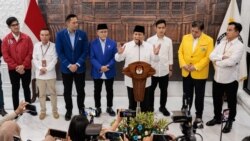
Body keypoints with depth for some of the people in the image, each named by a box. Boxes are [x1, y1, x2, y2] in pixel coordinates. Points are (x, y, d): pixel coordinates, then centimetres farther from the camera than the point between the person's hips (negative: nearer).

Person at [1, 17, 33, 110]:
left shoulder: (26, 38, -2)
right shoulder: (6, 39, -3)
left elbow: (30, 53, -5)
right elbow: (5, 56, -6)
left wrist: (23, 65, -13)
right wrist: (16, 67, -13)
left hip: (26, 68, 0)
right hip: (13, 69, 0)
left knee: (26, 87, 13)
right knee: (15, 89, 8)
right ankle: (16, 110, 16)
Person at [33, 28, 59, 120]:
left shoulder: (53, 46, -6)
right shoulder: (36, 45, 1)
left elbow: (54, 60, -9)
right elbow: (34, 59, 0)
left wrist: (47, 69, -16)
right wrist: (40, 68, -14)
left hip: (50, 74, -2)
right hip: (39, 74, 2)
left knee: (53, 93, 8)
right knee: (41, 94, 11)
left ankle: (54, 110, 21)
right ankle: (43, 111, 23)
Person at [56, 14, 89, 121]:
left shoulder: (82, 34, -4)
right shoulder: (60, 35, -6)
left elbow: (85, 51, -4)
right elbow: (59, 52, -7)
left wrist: (77, 64, -12)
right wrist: (69, 65, -13)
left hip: (79, 68, 1)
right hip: (66, 68, 0)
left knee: (80, 90, 10)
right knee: (67, 91, 11)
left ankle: (81, 109, 28)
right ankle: (69, 110, 27)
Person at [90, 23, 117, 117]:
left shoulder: (112, 43, -2)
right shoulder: (93, 43, -4)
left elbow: (114, 57, -4)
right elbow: (92, 58, -8)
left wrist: (107, 66, -17)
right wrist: (100, 67, -20)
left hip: (109, 72, 1)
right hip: (97, 72, -1)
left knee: (109, 91, 13)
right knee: (97, 91, 11)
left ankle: (109, 107, 28)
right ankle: (98, 108, 26)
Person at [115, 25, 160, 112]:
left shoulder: (149, 46, -1)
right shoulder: (127, 46, -5)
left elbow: (155, 60, -3)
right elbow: (118, 59, -7)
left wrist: (156, 54, -24)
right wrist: (119, 53, -28)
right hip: (131, 80, -1)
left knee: (145, 101, 14)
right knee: (132, 101, 14)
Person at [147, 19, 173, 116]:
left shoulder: (169, 41, -1)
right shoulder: (150, 40, -7)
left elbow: (170, 56, 5)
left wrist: (170, 69, 7)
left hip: (164, 71, 2)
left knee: (164, 90, 14)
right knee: (151, 90, 11)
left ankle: (162, 107, 32)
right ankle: (150, 107, 28)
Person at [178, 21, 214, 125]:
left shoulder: (208, 40, -10)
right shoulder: (185, 38, 2)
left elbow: (208, 57, -13)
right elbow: (180, 52, 4)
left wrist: (196, 67, -19)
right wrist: (183, 64, -10)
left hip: (200, 74, -3)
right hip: (186, 73, 3)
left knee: (199, 96, 9)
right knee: (186, 95, 15)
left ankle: (198, 116, 23)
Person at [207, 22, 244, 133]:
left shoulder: (239, 46, -15)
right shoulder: (222, 43, 5)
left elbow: (231, 61, -27)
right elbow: (211, 56, -3)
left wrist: (217, 62, -14)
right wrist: (222, 57, -20)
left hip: (230, 79, -5)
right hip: (217, 77, 6)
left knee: (231, 102, 12)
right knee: (217, 100, 19)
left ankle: (230, 121, 31)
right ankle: (217, 118, 38)